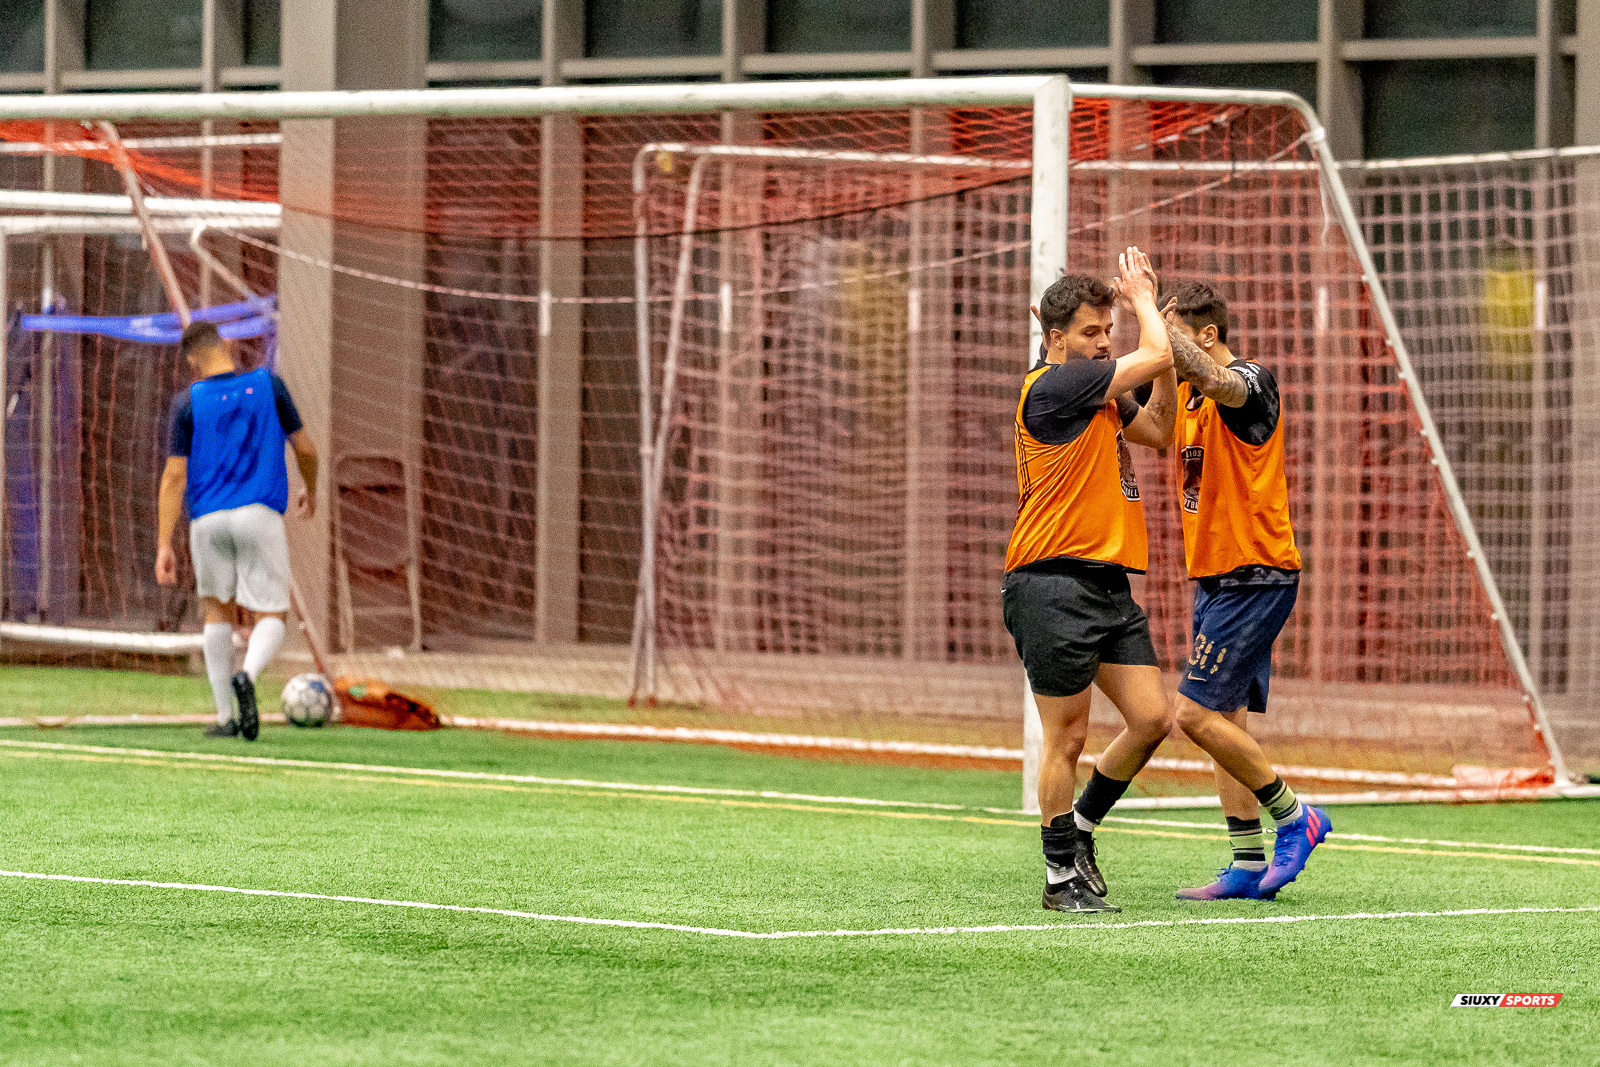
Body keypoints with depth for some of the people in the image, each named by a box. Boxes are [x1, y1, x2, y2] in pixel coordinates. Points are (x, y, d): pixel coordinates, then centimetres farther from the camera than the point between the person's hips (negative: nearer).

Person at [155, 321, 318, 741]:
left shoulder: (188, 402, 3)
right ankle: (247, 676, -31)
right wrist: (310, 492, 31)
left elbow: (175, 475, -2)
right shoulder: (267, 384, 5)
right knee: (270, 619, 2)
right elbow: (305, 449, 10)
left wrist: (164, 546, -2)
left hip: (207, 521, 1)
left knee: (218, 612, 19)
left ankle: (224, 717, 14)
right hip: (259, 516, -1)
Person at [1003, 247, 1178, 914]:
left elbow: (1159, 432, 25)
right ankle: (1062, 875, 6)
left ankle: (1081, 825, 22)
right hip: (1053, 584, -9)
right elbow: (1157, 356, -14)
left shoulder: (1101, 396, 16)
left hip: (1109, 582, 9)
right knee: (1068, 736, -4)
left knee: (1152, 719, 2)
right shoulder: (1051, 386, -11)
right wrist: (1144, 301, 6)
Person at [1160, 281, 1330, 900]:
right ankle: (1249, 865, 11)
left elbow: (1210, 379, -37)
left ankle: (1294, 816, 2)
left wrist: (1153, 311, -36)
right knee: (1223, 720, 8)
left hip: (1255, 580, -9)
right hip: (1214, 579, 9)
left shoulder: (1251, 383, -15)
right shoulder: (1189, 395, 12)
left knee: (1196, 713, -12)